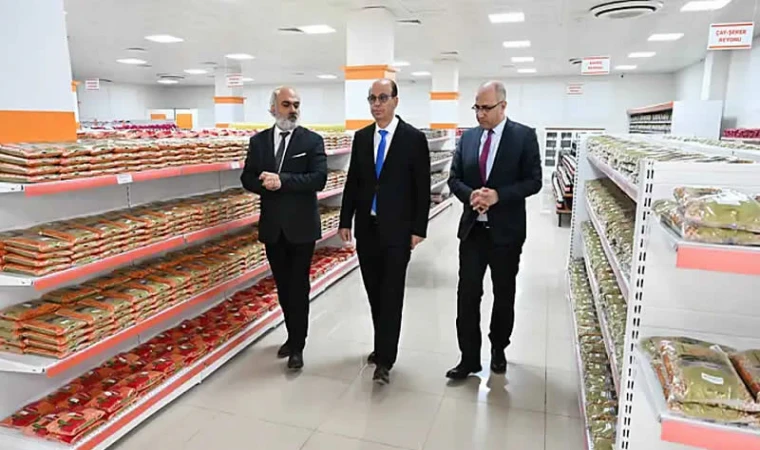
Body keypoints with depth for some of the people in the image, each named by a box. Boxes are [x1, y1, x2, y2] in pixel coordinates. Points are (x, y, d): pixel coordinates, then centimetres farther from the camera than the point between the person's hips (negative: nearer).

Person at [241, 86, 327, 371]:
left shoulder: (312, 140, -4)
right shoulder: (258, 141, 7)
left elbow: (319, 178, -15)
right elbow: (248, 178, 5)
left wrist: (282, 181, -24)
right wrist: (267, 184, -16)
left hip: (301, 225, -4)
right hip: (272, 226, 4)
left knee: (298, 286, 3)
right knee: (283, 286, 14)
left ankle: (298, 345, 15)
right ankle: (293, 336, 32)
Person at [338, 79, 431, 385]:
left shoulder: (414, 138, -5)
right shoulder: (361, 137, 8)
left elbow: (422, 188, -6)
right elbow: (352, 182, 10)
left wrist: (418, 229, -10)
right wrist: (345, 221, 5)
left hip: (397, 230, -4)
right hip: (366, 228, 5)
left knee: (391, 295, -2)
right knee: (374, 293, 13)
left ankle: (385, 361, 5)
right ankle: (383, 346, 29)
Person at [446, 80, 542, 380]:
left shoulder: (524, 136, -5)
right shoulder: (468, 137, 6)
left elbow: (533, 181, -8)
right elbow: (454, 179, 7)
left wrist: (498, 195, -21)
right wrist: (470, 195, -14)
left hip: (506, 230, -2)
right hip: (472, 229, 3)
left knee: (504, 295, 13)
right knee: (467, 294, 0)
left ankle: (498, 350, 34)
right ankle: (469, 358, 12)